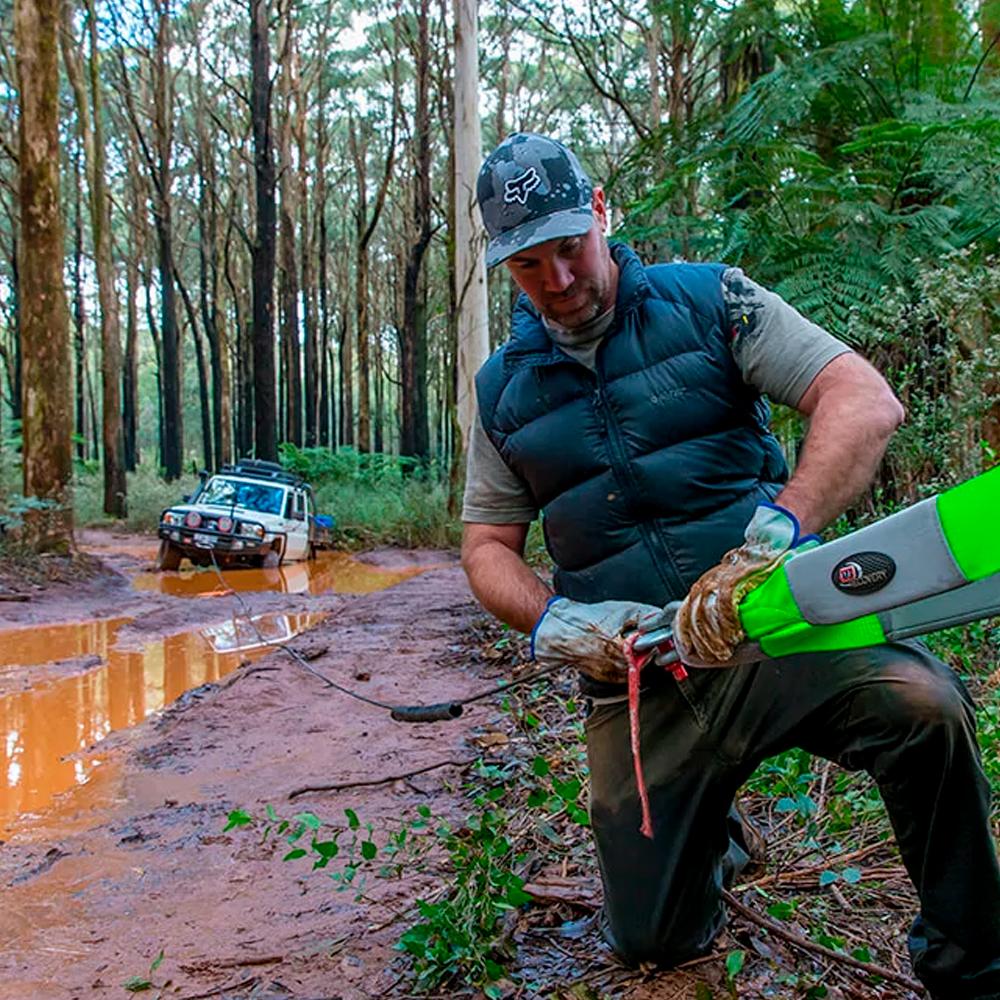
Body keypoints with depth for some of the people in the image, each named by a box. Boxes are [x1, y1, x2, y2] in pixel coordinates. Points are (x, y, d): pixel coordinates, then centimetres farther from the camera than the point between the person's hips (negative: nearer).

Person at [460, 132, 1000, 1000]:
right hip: (638, 677, 3)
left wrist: (771, 536, -28)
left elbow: (866, 401, -12)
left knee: (920, 703, -33)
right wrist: (556, 623, -9)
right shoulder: (504, 390, 8)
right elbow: (488, 547, 13)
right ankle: (705, 839, 41)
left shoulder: (708, 301, -1)